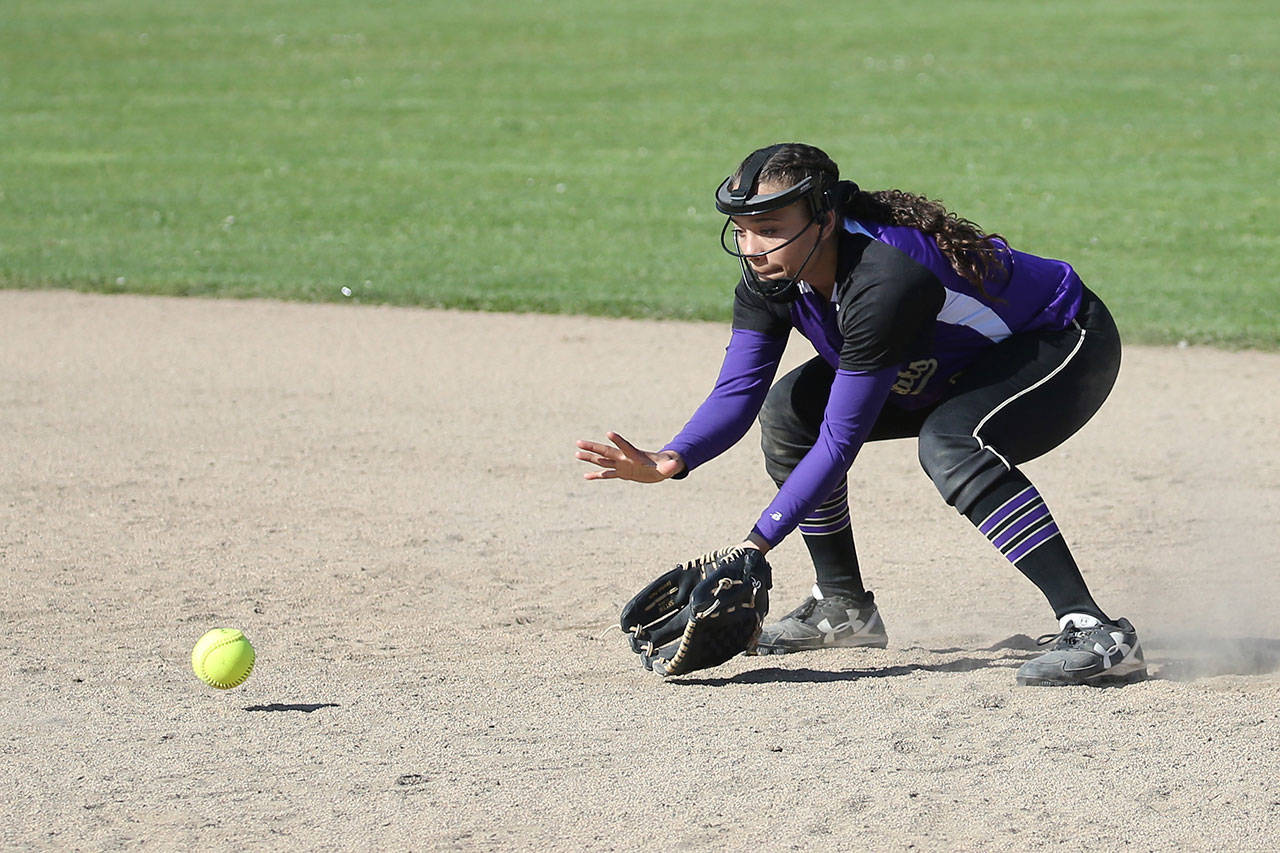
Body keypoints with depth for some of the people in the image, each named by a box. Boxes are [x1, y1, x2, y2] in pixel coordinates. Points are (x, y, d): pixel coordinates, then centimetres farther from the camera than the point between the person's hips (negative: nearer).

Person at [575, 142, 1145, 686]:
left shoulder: (883, 279, -38)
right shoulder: (772, 272, -14)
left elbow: (842, 438, -36)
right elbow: (737, 391, -16)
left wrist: (757, 542, -39)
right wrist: (671, 461, -35)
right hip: (957, 365, 9)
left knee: (948, 442, -36)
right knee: (790, 411, 2)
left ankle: (1092, 630, -38)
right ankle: (844, 607, 17)